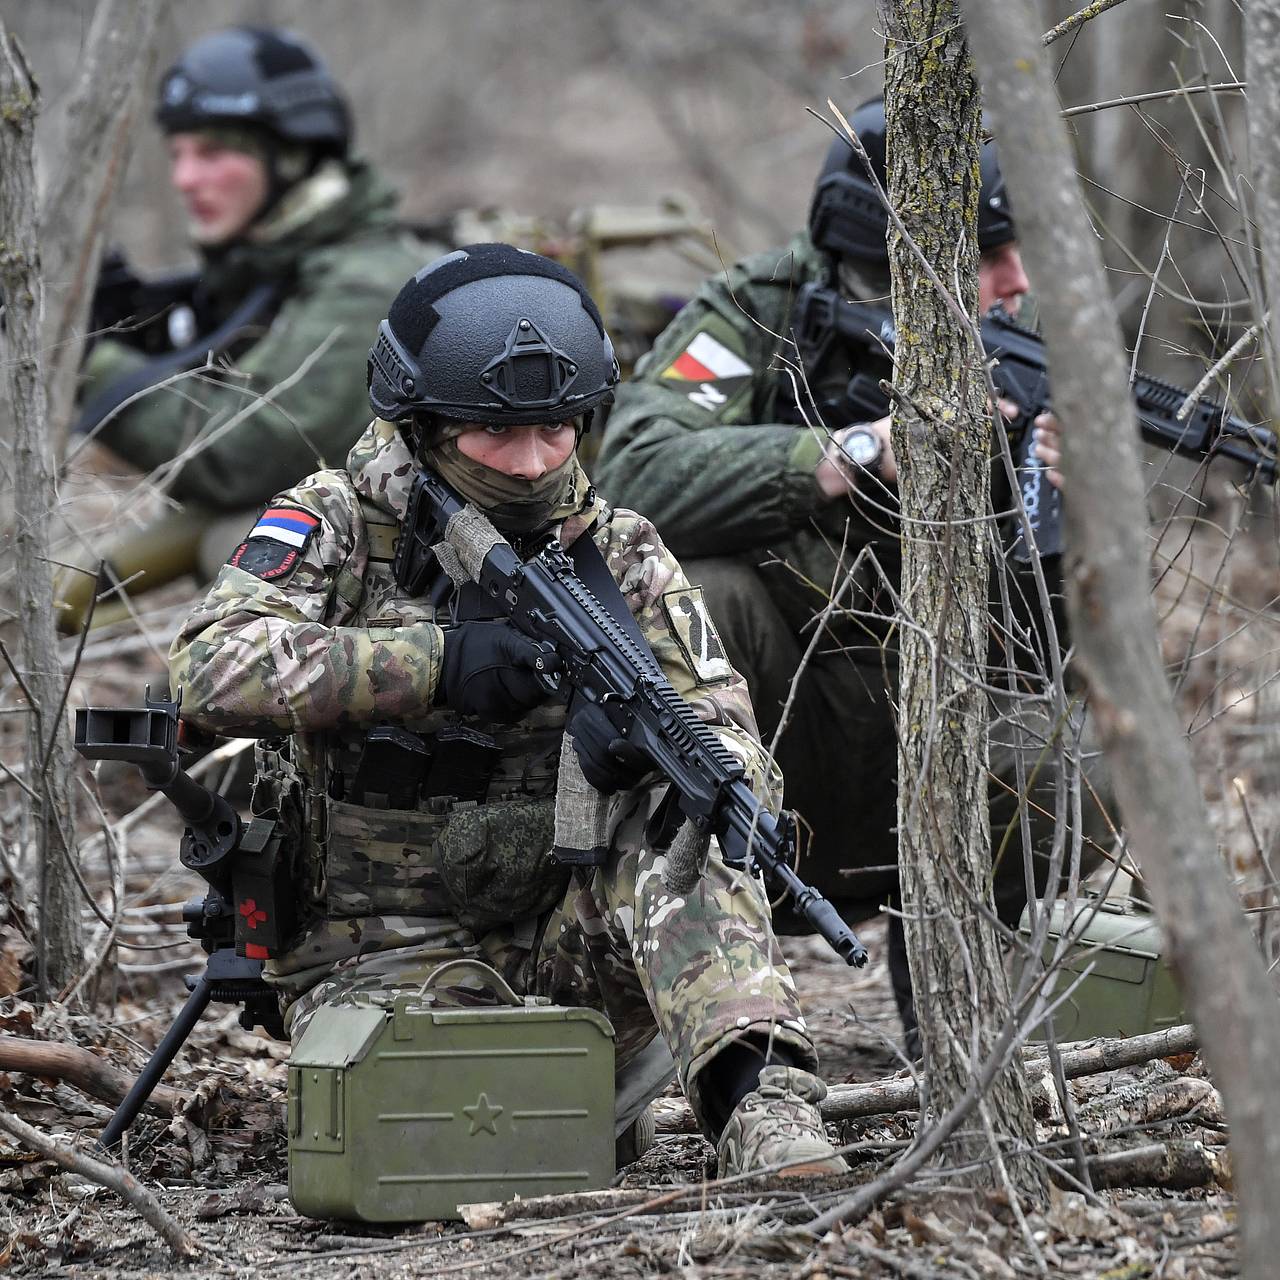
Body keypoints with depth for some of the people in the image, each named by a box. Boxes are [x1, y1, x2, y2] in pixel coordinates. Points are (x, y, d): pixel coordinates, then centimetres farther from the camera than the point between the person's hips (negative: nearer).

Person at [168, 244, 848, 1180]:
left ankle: (765, 1113, -38)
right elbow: (215, 667, -21)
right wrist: (436, 664, -30)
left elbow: (726, 726, -5)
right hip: (385, 951, -2)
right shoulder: (338, 528, -4)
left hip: (565, 934, 2)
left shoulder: (619, 554, 4)